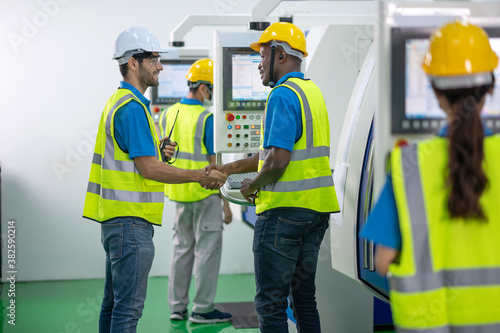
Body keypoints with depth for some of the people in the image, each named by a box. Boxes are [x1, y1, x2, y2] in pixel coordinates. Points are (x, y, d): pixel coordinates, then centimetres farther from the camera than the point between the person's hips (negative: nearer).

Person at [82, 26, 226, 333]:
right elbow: (148, 168, -20)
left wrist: (158, 153, 12)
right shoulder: (132, 107, -15)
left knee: (115, 301, 15)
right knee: (129, 305, -7)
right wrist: (200, 176, -15)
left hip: (116, 218, 11)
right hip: (131, 219, -11)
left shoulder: (118, 102, 17)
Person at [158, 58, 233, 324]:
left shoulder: (167, 115, 6)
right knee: (207, 249, 2)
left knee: (182, 248, 15)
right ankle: (202, 309, 5)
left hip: (179, 192, 7)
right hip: (205, 194, -7)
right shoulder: (207, 119, -15)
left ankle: (177, 306, 19)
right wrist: (226, 203, -9)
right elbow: (215, 164, -14)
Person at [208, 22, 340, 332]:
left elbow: (278, 161, -24)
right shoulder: (312, 91, 16)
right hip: (317, 207, 9)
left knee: (271, 302, -1)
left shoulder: (283, 94, -14)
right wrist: (230, 168, 20)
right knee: (304, 297, 16)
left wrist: (253, 185, -4)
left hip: (285, 209, -9)